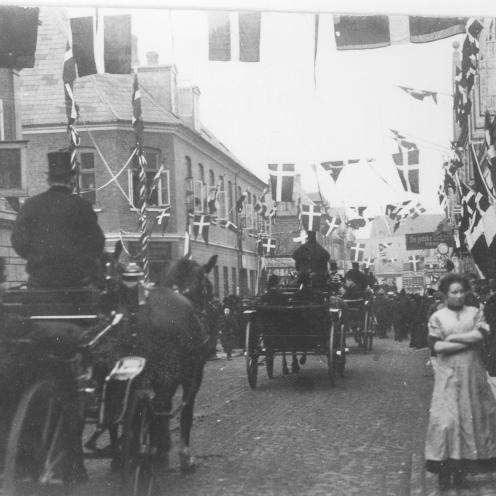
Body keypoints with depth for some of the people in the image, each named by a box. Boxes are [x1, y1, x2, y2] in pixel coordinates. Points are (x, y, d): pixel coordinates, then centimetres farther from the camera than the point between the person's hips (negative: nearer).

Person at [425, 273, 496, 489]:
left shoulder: (475, 313, 8)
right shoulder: (437, 317, 3)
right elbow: (437, 346, -8)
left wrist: (452, 338, -9)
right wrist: (468, 341, -10)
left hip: (473, 374, 2)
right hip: (448, 374, -2)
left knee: (473, 416, 3)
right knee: (446, 419, -8)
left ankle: (463, 468, 12)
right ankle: (444, 470, -2)